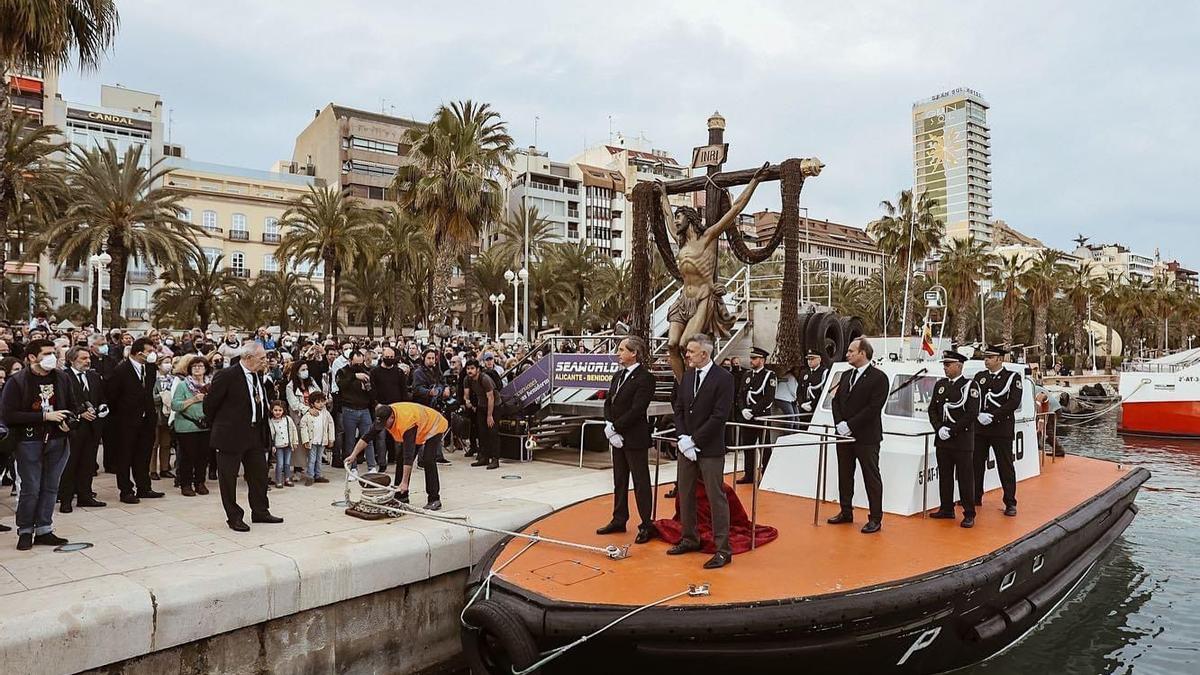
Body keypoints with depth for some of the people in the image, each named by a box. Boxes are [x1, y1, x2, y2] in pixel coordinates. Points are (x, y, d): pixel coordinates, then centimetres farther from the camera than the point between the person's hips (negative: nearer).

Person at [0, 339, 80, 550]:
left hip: (57, 441, 4)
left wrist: (68, 421, -7)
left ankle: (44, 530, 19)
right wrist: (45, 416, -18)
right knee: (31, 489, 0)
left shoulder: (62, 378, 4)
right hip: (29, 442, -4)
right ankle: (25, 531, 17)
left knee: (50, 488, 9)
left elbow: (73, 406, 15)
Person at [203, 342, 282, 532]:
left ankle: (260, 511, 27)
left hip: (255, 434, 7)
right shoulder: (227, 376, -16)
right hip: (231, 435, -7)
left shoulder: (258, 376, 7)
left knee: (259, 473, 13)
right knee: (229, 477, 5)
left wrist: (263, 428, 13)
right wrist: (219, 424, 3)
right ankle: (233, 517, 16)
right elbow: (210, 403, -10)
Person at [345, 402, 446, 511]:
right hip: (418, 431, 8)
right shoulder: (383, 417, -20)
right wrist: (353, 455, -17)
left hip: (434, 427, -8)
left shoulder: (406, 422, -41)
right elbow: (367, 437, -9)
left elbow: (409, 454, -42)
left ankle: (435, 500, -15)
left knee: (428, 461, -22)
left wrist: (404, 482, -42)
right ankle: (401, 497, 9)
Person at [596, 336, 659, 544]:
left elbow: (636, 410, -20)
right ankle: (619, 520, 27)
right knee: (619, 480, 16)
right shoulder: (618, 376, 12)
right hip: (617, 436, 8)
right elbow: (608, 402, 11)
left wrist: (615, 427, -16)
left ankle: (647, 525, 9)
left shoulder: (645, 378, -14)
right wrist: (609, 425, -5)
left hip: (635, 438, -8)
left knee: (640, 481, 0)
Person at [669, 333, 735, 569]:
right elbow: (679, 408, 10)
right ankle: (690, 539, 29)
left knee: (716, 497, -1)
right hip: (687, 446, 7)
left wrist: (694, 440, -15)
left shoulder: (723, 378, -13)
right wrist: (683, 438, -4)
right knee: (685, 495, 14)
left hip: (710, 449, -7)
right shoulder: (687, 375, 8)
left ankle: (723, 549, 6)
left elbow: (719, 416, -17)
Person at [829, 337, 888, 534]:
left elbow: (874, 407, -16)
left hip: (866, 437, -7)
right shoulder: (846, 375, 13)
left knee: (871, 477, 1)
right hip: (844, 435, 7)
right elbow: (836, 400, 11)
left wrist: (850, 425, -17)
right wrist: (839, 423, -5)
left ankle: (875, 519, 8)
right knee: (844, 474, 14)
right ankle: (846, 512, 27)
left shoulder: (879, 377, -10)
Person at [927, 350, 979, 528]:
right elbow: (932, 409, 11)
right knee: (944, 476, 11)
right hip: (942, 440, 5)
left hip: (962, 440, -5)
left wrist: (952, 430, -15)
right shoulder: (940, 385, 12)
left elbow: (972, 413, -12)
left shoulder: (970, 385, -5)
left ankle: (969, 514, 5)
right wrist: (939, 428, -5)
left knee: (965, 477, -1)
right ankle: (946, 509, 22)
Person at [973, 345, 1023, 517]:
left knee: (1006, 466, 0)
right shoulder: (979, 376, 11)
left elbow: (1014, 402, -10)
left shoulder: (1013, 377, 0)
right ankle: (976, 497, 22)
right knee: (977, 464, 10)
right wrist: (979, 415, -12)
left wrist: (993, 416, -17)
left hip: (1002, 428, -4)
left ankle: (1010, 503, 8)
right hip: (979, 428, 4)